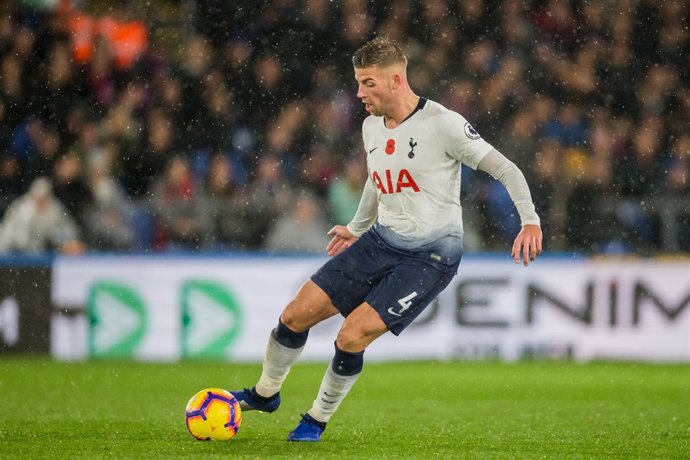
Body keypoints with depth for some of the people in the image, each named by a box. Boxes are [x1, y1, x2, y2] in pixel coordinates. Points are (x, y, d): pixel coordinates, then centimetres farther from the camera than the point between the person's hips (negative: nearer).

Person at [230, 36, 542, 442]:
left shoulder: (442, 124, -17)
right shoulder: (371, 127, 6)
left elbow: (505, 169, -14)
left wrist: (530, 221, -25)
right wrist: (356, 229, 32)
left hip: (431, 255, -7)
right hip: (381, 241, 7)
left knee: (352, 337, -17)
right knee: (297, 314, 1)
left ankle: (318, 420, 8)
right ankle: (265, 394, 27)